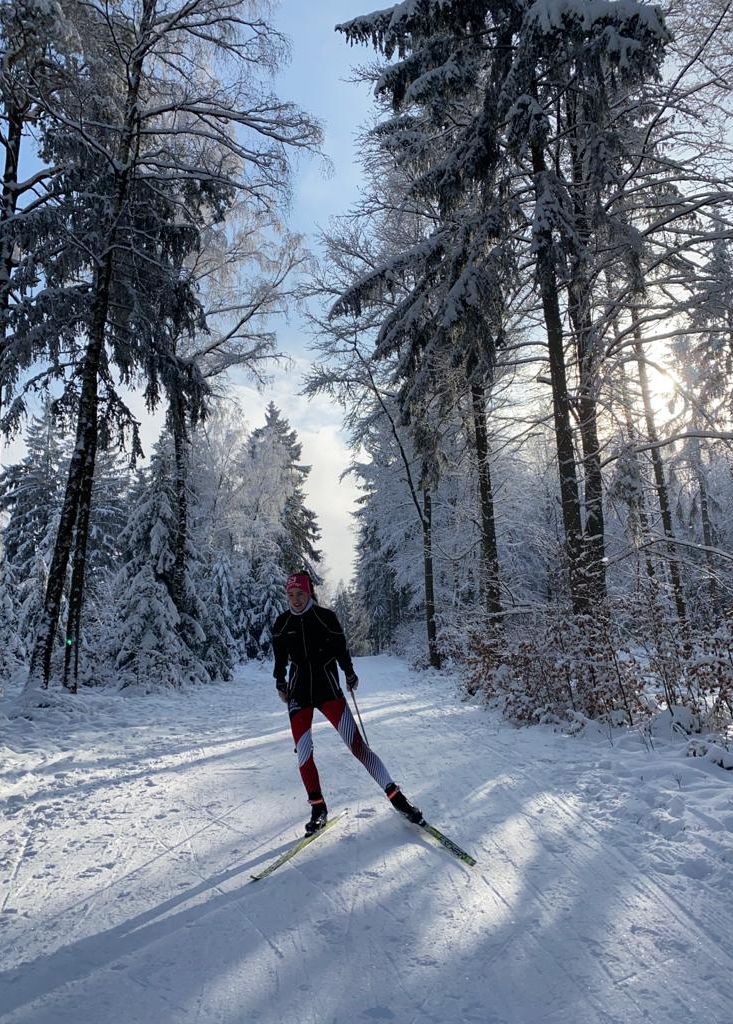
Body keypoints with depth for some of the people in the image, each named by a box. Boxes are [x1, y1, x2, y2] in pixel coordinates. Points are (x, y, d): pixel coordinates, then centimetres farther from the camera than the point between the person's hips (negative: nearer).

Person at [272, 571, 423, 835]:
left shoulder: (325, 617, -6)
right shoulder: (282, 623, 1)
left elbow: (340, 648, 6)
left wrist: (349, 674, 12)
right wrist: (280, 682, 13)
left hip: (328, 689, -2)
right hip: (298, 693, 3)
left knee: (357, 744, -9)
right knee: (303, 753, -3)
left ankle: (395, 796, 0)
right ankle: (318, 809, 17)